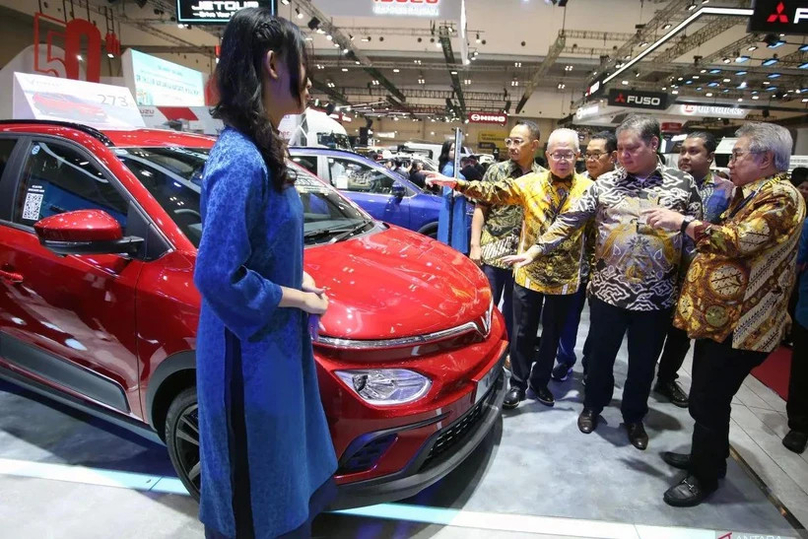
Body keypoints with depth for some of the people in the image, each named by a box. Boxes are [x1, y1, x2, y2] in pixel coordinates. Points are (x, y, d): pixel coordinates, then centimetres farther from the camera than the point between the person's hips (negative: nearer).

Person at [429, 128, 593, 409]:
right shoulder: (531, 182, -2)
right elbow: (493, 192, -7)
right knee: (523, 332, 9)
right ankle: (518, 384, 27)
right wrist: (456, 183, -18)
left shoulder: (588, 188, -2)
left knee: (552, 334, 15)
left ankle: (540, 382, 34)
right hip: (529, 273, 0)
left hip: (565, 278, 1)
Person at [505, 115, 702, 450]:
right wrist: (535, 251, -9)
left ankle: (634, 417, 39)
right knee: (601, 355, 15)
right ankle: (593, 406, 40)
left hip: (657, 295, 0)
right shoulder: (605, 184, 0)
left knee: (643, 363, 16)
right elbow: (569, 221, -2)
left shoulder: (683, 184, 1)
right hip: (608, 290, 0)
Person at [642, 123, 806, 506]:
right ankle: (706, 455, 38)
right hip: (718, 314, 10)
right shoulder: (751, 194, 16)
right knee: (707, 396, 20)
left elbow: (740, 240, -30)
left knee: (708, 401, 0)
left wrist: (683, 223, -24)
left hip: (738, 323, -10)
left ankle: (705, 476, 17)